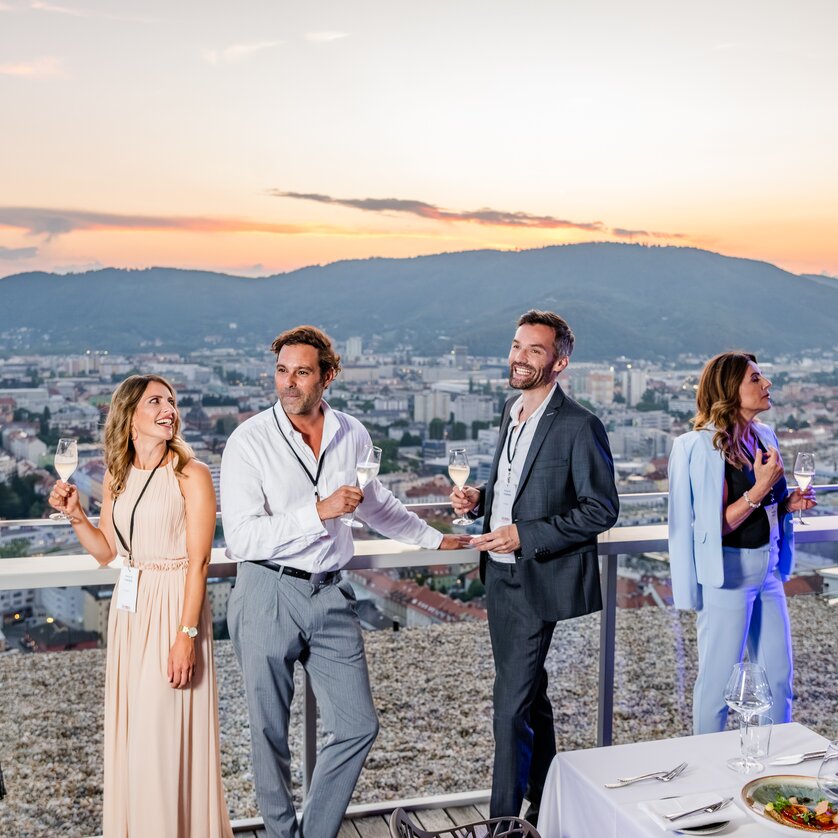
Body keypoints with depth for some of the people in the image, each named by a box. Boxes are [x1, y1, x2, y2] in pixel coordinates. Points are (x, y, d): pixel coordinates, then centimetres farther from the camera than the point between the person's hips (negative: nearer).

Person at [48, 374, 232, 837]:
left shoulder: (191, 475, -10)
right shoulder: (116, 477, 8)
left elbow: (198, 561, -13)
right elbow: (105, 551, 16)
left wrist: (186, 634, -18)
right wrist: (75, 514, 0)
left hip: (176, 608, -6)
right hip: (129, 608, 6)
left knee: (168, 733, -1)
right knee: (129, 729, 14)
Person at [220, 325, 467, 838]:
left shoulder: (353, 436, 5)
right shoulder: (250, 441, -9)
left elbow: (376, 505, 23)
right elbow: (241, 538, -17)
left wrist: (434, 539, 30)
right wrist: (318, 511, -23)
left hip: (331, 594, 4)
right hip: (268, 594, -4)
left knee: (358, 726, 5)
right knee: (269, 733, 8)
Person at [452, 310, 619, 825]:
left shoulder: (579, 426, -15)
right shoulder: (512, 413, 10)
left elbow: (602, 509, -15)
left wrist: (525, 537, -21)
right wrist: (480, 498, 1)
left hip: (537, 580, -8)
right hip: (500, 575, 8)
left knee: (512, 704, -5)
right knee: (530, 694, 19)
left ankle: (504, 819, 8)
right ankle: (544, 807, 35)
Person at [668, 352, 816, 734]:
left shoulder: (764, 437, 7)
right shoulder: (704, 447, -16)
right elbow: (716, 526, -18)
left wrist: (789, 503, 0)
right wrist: (759, 489, -24)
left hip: (768, 570, 7)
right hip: (729, 574, -7)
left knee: (778, 678, 14)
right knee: (718, 681, 5)